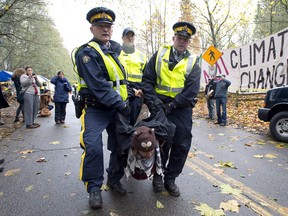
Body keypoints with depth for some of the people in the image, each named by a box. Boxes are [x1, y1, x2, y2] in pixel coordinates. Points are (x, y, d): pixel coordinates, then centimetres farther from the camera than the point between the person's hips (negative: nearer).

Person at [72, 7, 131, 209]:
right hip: (95, 109, -6)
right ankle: (94, 188, 6)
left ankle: (114, 180, 29)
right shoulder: (86, 53, -12)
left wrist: (132, 91, 12)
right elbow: (98, 86, -23)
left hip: (118, 108, 7)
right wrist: (121, 104, -22)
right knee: (93, 148, -16)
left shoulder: (116, 49, 12)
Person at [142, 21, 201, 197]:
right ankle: (158, 174, 28)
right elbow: (148, 79, 1)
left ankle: (170, 178, 22)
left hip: (181, 107, 1)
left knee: (182, 145, 2)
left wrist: (171, 105, -16)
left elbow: (192, 90, -5)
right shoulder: (159, 54, 8)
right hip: (159, 104, -1)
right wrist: (152, 100, -14)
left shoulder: (193, 62, 7)